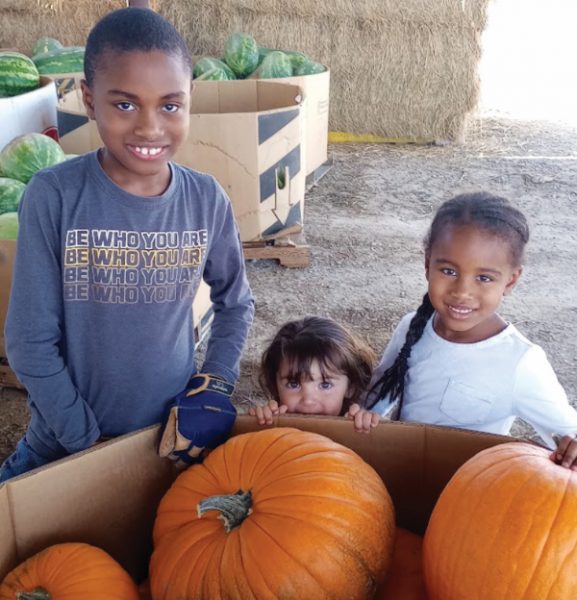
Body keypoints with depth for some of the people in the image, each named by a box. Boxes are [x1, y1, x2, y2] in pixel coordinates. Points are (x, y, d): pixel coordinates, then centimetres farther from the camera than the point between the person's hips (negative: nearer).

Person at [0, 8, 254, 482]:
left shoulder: (207, 199, -9)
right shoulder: (54, 197, -17)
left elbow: (236, 304, 6)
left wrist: (215, 384, -6)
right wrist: (88, 442, -11)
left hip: (172, 437, 2)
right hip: (63, 448, -1)